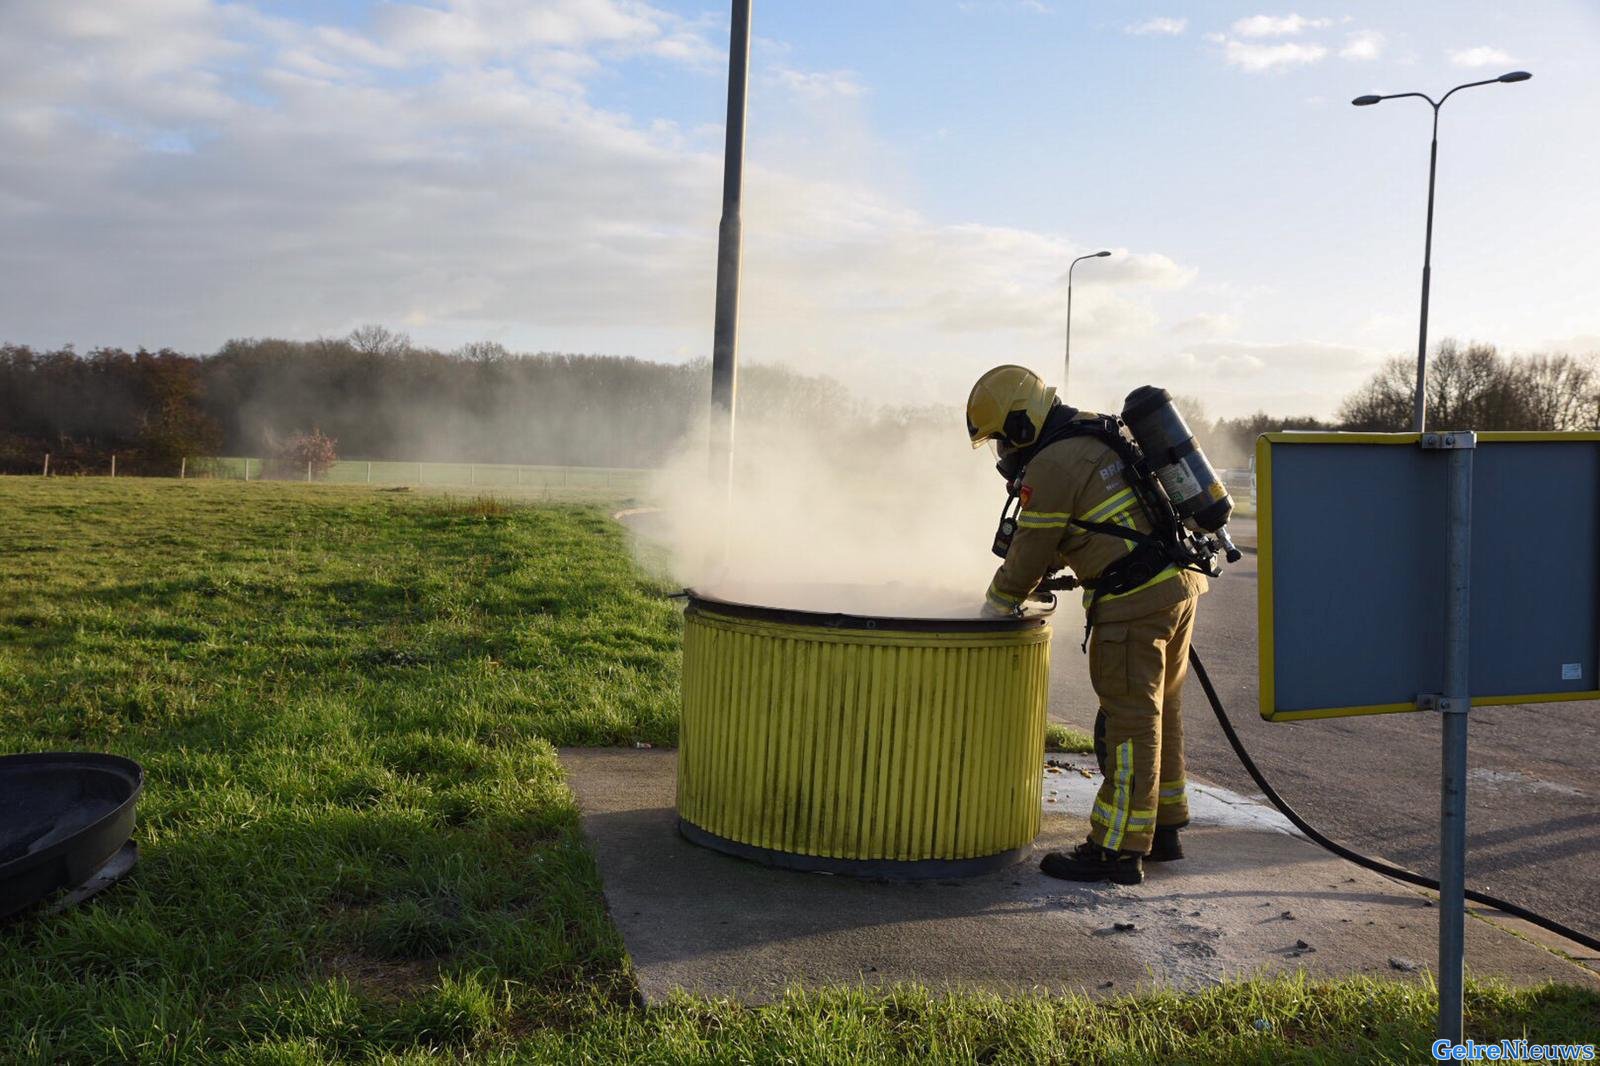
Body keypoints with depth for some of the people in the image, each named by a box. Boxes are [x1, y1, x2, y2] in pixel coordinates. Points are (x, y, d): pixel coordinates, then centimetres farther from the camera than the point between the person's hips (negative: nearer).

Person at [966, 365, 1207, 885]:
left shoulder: (1053, 465, -13)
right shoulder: (1097, 435, 17)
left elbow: (1029, 555, -6)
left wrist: (992, 608, 9)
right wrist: (1017, 589, 26)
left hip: (1134, 600, -10)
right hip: (1180, 582, 10)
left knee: (1129, 724, -5)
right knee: (1160, 712, 17)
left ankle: (1117, 850, 2)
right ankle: (1162, 828, 28)